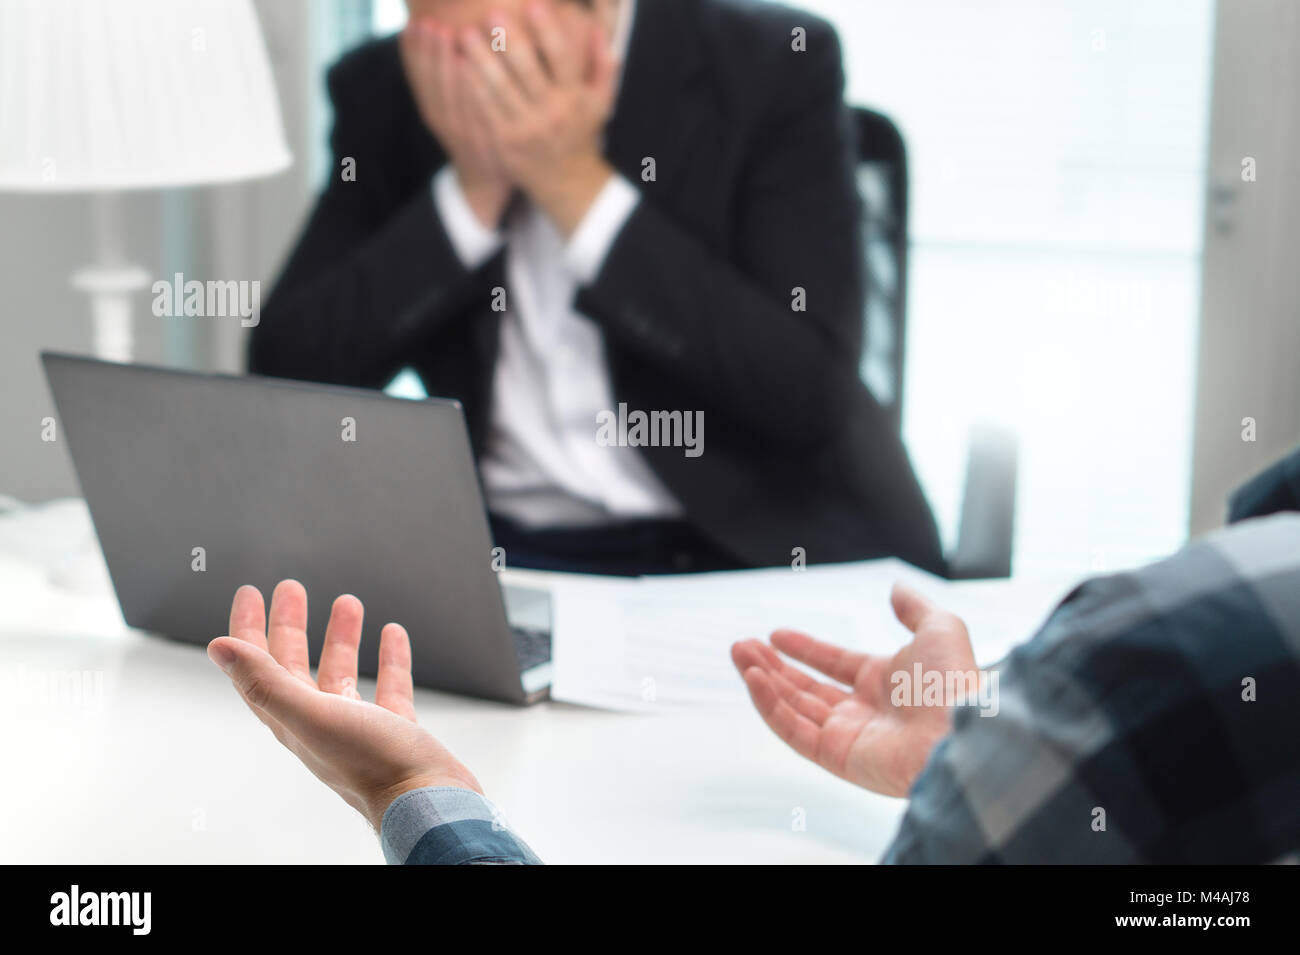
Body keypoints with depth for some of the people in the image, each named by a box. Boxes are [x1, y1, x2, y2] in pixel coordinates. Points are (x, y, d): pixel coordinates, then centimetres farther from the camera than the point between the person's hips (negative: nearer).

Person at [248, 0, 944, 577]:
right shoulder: (382, 90, -1)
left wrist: (579, 185, -20)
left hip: (747, 548, -2)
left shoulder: (773, 67, -10)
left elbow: (812, 393, -18)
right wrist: (471, 191, -15)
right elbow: (285, 374, -5)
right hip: (494, 547, 3)